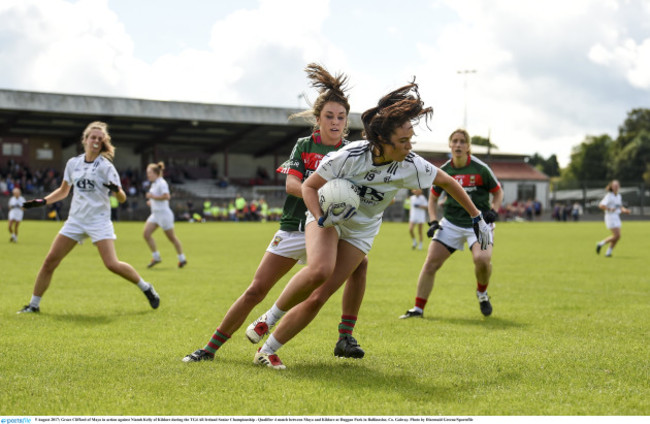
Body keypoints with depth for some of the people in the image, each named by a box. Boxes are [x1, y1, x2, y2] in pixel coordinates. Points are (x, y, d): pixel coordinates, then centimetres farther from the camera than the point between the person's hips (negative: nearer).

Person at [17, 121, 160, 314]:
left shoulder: (105, 166, -5)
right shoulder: (73, 163, 7)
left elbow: (122, 199, -9)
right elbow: (63, 191, 21)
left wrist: (116, 189, -31)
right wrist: (42, 201, 8)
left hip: (99, 220, -4)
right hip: (75, 220, 4)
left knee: (112, 264, -18)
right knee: (50, 261, -2)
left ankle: (146, 288, 3)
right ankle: (34, 304, 11)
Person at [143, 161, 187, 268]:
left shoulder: (162, 183, -14)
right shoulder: (154, 184, 14)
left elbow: (166, 196, -26)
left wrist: (153, 197, -18)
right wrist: (152, 201, 13)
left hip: (164, 213, -9)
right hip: (155, 214, 9)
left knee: (171, 237, 2)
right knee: (146, 233, -5)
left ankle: (182, 259, 17)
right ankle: (156, 257, 2)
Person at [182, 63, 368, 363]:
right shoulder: (304, 146, 1)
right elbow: (291, 183, -13)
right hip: (294, 228, -1)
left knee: (359, 262, -28)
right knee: (256, 290, -4)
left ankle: (345, 338, -16)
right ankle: (211, 347, 9)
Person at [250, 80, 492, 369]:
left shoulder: (410, 166, -20)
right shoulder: (349, 156, -27)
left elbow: (448, 182, -3)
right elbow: (309, 186, -14)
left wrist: (477, 217, 4)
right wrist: (322, 218, -30)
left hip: (361, 231, 3)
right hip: (328, 217, -2)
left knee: (317, 298, -9)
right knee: (320, 270, -34)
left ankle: (267, 351, 3)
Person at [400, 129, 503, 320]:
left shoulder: (480, 168, -7)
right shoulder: (444, 170, 1)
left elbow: (498, 192, 6)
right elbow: (433, 197, 15)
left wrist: (493, 211, -11)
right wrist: (433, 221, 2)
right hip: (451, 223, 3)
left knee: (482, 258, -28)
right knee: (431, 262, -7)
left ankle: (482, 293, 4)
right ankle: (418, 308, 4)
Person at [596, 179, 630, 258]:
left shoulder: (619, 196, 13)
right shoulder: (609, 196, -11)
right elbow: (601, 205, -20)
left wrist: (625, 210, 5)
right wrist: (609, 209, -29)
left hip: (617, 218, 8)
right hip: (610, 217, -8)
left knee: (618, 237, 2)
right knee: (616, 236, -15)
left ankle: (608, 252, 10)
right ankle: (601, 244, 2)